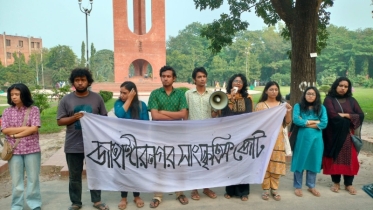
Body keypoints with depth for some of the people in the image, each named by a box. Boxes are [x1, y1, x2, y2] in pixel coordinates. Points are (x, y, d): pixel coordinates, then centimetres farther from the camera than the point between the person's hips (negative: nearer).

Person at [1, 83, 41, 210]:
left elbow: (34, 129, -11)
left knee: (33, 178, 7)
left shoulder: (34, 110, -2)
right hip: (14, 150, 2)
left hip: (32, 149, -2)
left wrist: (15, 134, -10)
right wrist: (25, 128, -12)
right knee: (16, 179, 9)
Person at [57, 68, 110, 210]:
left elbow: (104, 118, 6)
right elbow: (60, 121, -1)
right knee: (74, 176, 12)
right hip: (73, 145, 0)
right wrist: (74, 118, -17)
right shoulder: (66, 100, 0)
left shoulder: (97, 98, 1)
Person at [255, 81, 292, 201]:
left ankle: (274, 189, 18)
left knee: (276, 163, 6)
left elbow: (287, 123, 6)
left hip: (278, 138, 2)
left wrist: (289, 112, -9)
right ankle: (265, 189, 12)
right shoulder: (260, 105, 1)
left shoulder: (282, 105, 9)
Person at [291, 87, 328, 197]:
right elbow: (296, 120, -15)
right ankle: (297, 186, 17)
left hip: (316, 139, 2)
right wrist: (314, 122, -10)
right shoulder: (298, 106, 0)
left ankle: (311, 186, 28)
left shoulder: (321, 108, 6)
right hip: (302, 138, -2)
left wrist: (305, 123, -11)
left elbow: (324, 123, -7)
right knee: (300, 161, 4)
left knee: (313, 161, 12)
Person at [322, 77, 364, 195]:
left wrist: (345, 115, -11)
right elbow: (332, 116, -16)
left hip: (348, 134, 3)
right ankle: (336, 183, 18)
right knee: (335, 158, 5)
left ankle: (348, 184, 16)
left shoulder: (351, 100, 9)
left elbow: (361, 115, 0)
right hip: (333, 134, -3)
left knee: (349, 158, 5)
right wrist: (350, 119, -7)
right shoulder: (329, 99, -3)